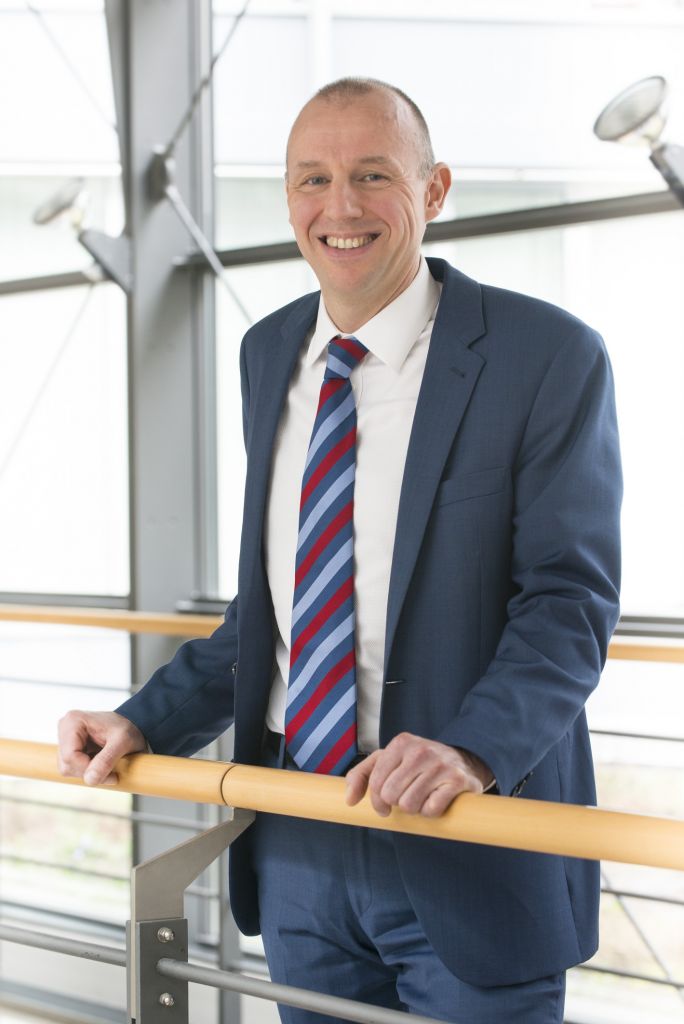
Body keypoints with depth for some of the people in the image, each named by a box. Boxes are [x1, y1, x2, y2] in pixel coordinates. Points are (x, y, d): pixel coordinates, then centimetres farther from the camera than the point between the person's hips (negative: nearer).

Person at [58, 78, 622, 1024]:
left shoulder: (548, 357, -10)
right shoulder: (268, 352, 8)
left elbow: (570, 598, -13)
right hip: (299, 841, 5)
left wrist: (473, 748, -29)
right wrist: (147, 722, 3)